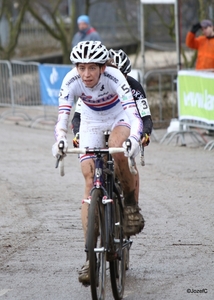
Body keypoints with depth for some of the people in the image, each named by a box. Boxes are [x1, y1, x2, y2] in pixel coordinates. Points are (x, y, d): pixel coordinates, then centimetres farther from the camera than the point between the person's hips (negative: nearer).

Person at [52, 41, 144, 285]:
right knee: (90, 182, -11)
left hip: (119, 119, -2)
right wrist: (60, 140, -54)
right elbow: (62, 116, -34)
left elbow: (133, 113, -41)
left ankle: (131, 202, -7)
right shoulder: (72, 81, -26)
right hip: (91, 123, 2)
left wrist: (134, 138, -60)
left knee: (117, 150, -36)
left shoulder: (114, 77, -32)